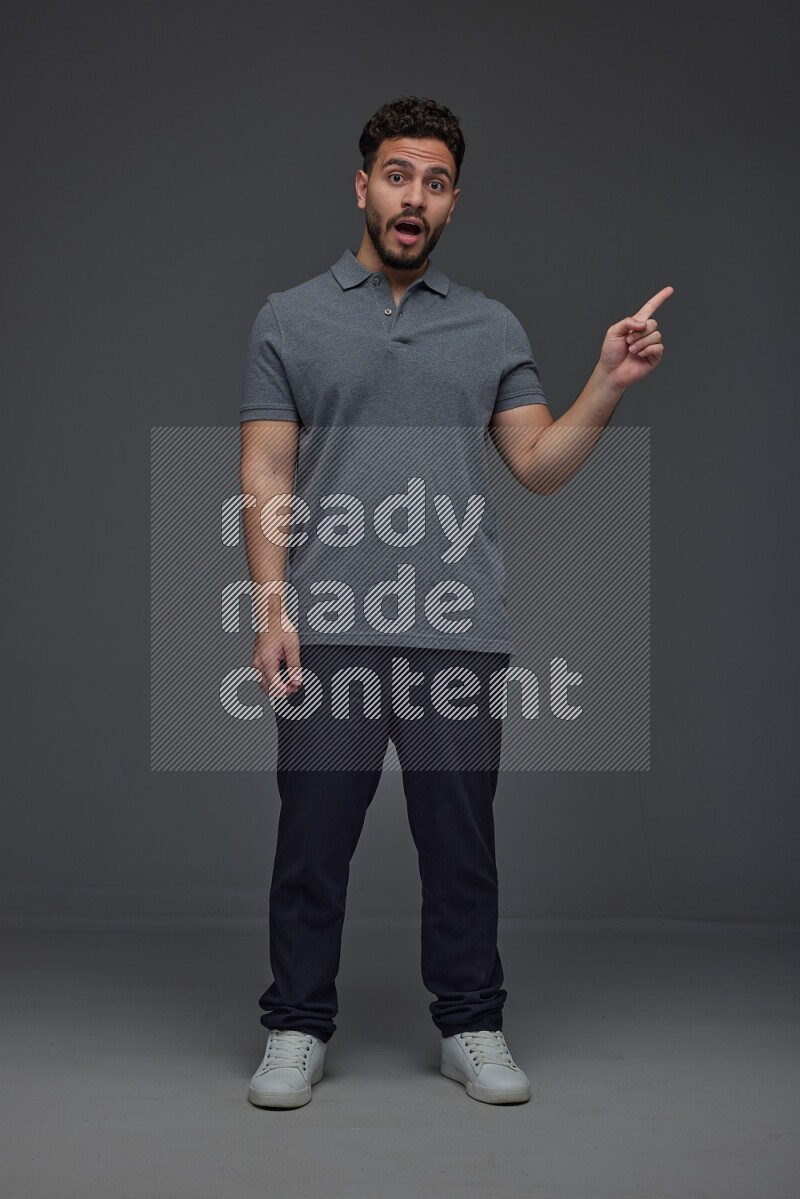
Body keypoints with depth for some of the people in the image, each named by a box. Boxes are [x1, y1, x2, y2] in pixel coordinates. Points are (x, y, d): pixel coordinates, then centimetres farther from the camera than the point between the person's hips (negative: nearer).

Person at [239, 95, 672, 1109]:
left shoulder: (493, 328, 12)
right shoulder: (289, 320, 6)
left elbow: (541, 467, 7)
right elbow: (267, 478, 0)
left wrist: (608, 384, -8)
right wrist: (272, 612, -10)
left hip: (458, 632, 2)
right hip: (328, 632, -1)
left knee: (460, 841, 8)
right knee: (314, 839, 5)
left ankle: (471, 1026, 22)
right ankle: (297, 1029, 19)